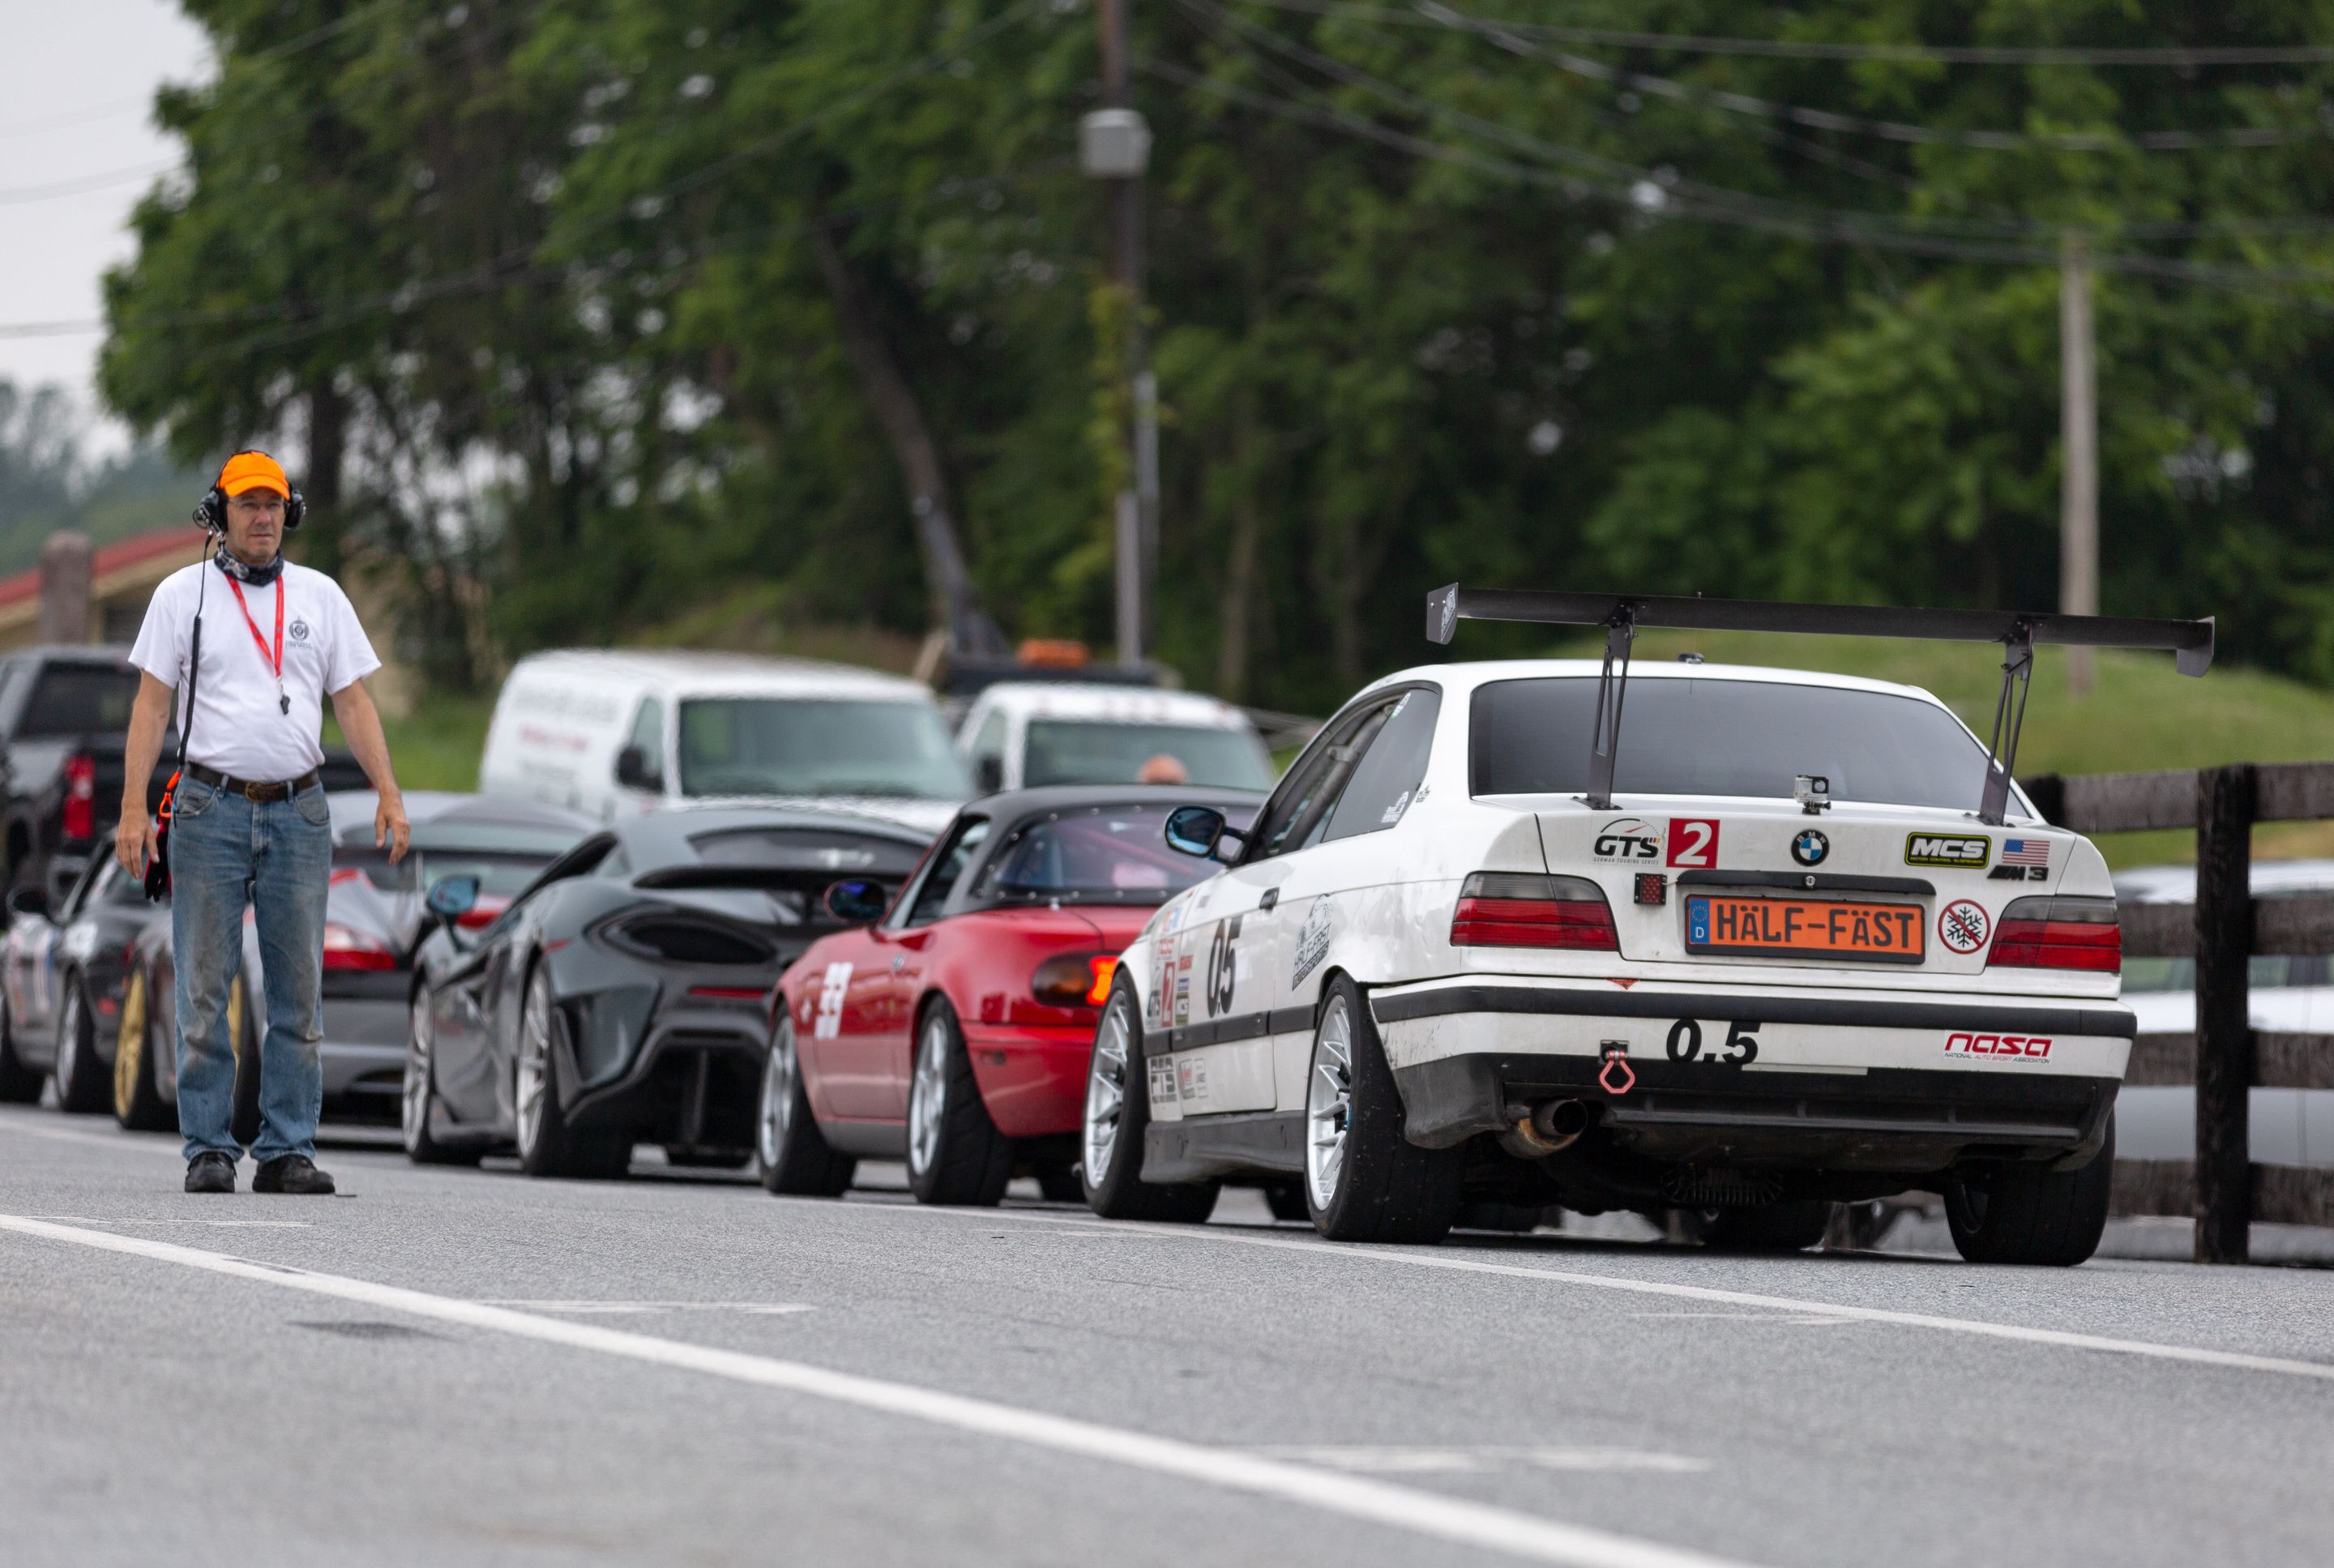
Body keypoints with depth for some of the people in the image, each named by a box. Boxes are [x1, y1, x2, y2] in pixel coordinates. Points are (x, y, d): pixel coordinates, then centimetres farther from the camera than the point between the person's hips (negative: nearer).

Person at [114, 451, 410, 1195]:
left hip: (297, 812, 2)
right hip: (211, 807, -2)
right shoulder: (182, 594, 4)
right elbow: (152, 703, 1)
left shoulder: (320, 596, 11)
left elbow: (353, 700, 10)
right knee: (204, 989, -3)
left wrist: (389, 792, -2)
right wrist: (133, 808, -8)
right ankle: (208, 1149, 0)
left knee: (299, 992, 1)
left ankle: (288, 1150, 4)